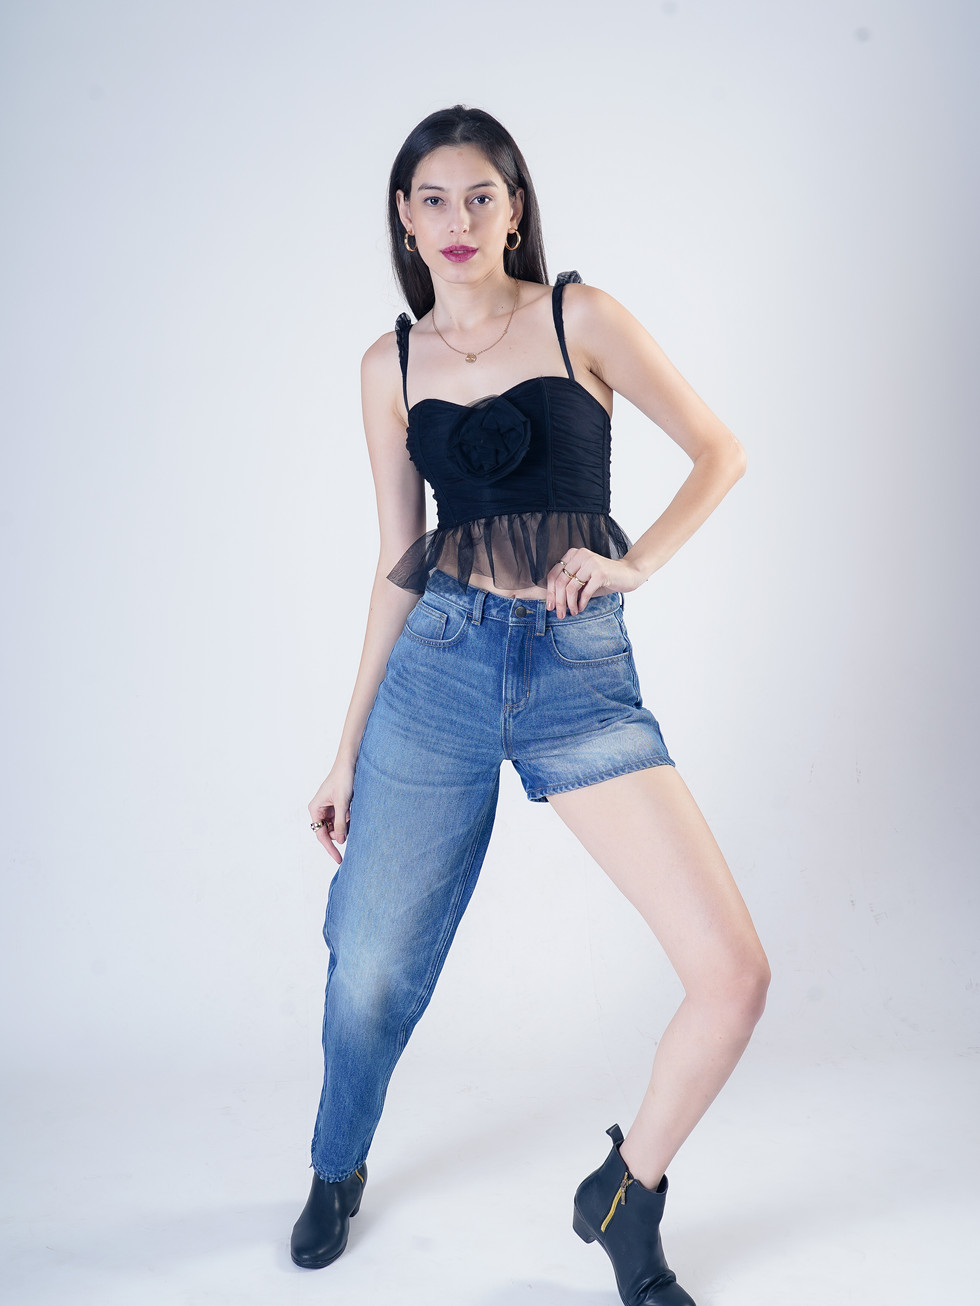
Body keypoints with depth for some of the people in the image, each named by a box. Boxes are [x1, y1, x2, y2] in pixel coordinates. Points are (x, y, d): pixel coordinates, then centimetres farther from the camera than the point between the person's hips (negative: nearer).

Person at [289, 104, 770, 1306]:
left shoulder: (579, 318, 3)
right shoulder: (391, 364, 10)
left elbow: (721, 453, 6)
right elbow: (398, 564, 12)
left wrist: (634, 562, -11)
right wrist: (348, 750, 12)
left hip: (579, 669, -1)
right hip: (440, 664, 2)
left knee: (732, 973, -12)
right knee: (370, 970, 7)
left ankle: (623, 1200, 17)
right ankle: (338, 1172, 42)